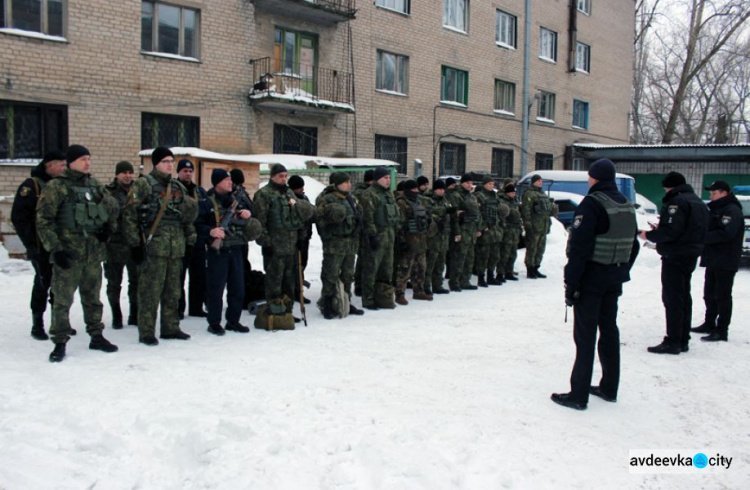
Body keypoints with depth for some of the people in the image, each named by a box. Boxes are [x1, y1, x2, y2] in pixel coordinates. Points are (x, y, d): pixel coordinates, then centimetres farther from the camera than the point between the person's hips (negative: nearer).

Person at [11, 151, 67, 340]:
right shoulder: (31, 186, -8)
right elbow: (18, 218, -11)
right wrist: (30, 243, -15)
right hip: (41, 246, -6)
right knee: (43, 282, -2)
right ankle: (37, 325, 9)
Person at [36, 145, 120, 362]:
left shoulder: (95, 185, 10)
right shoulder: (56, 187, -7)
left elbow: (113, 207, 24)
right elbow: (43, 220, -10)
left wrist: (108, 226, 8)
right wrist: (55, 248, -14)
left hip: (94, 252, 5)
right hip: (68, 254, -5)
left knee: (93, 297, 15)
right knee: (62, 300, -2)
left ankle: (96, 336, 25)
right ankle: (60, 343, 7)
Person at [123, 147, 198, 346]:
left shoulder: (178, 187, 17)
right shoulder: (143, 185, -3)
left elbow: (189, 216, 23)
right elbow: (130, 215, -7)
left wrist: (190, 240, 17)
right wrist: (135, 243, -11)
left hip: (176, 246, 6)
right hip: (153, 245, -6)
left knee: (173, 291, 11)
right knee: (150, 291, -5)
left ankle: (170, 328, 21)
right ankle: (146, 332, 4)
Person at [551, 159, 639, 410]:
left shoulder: (592, 203, -15)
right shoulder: (627, 206, 11)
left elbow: (579, 247, -20)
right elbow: (633, 245, 17)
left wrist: (571, 283, -17)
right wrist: (622, 271, 20)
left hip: (591, 277, -8)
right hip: (614, 279, 8)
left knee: (585, 335, -3)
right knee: (609, 329, 16)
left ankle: (578, 395, 1)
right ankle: (609, 388, 26)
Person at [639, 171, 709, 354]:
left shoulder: (677, 202, -16)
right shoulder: (698, 202, 16)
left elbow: (671, 231, -25)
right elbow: (692, 230, 18)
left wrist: (649, 235, -11)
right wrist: (659, 230, 14)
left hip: (675, 257, -10)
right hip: (691, 256, 10)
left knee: (672, 298, -6)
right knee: (684, 297, 14)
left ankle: (673, 341, -5)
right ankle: (683, 340, 21)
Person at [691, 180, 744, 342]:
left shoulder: (732, 210, -13)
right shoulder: (716, 210, 18)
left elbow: (726, 233, -26)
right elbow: (710, 230, 20)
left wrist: (703, 236, -21)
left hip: (725, 262, -10)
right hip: (713, 260, 10)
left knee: (722, 296, -5)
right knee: (710, 294, 16)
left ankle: (721, 331, -1)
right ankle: (709, 324, 28)